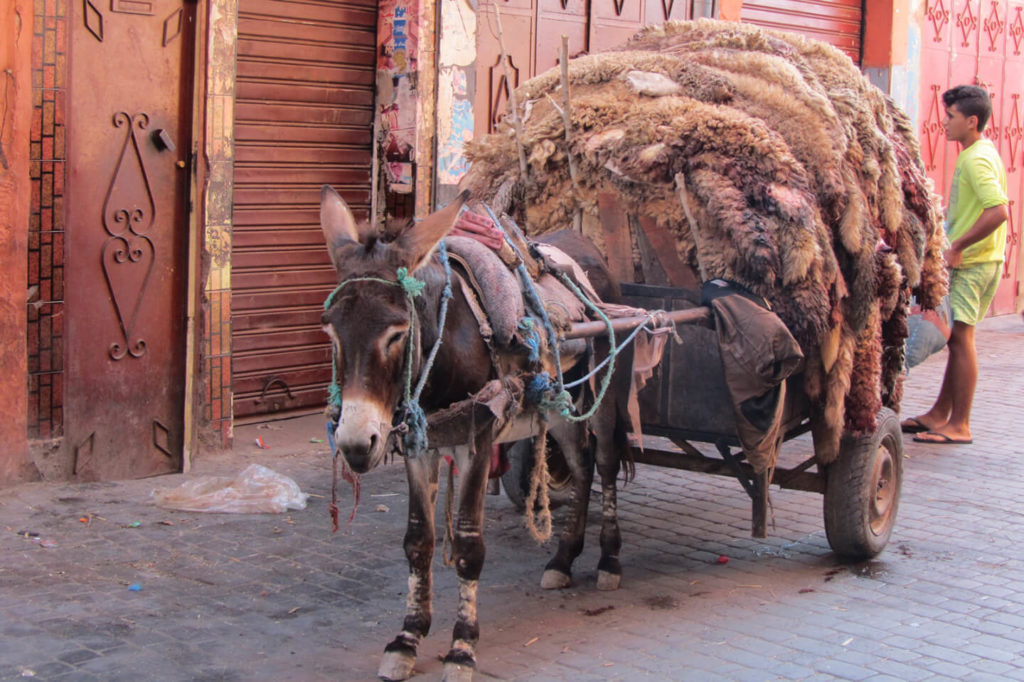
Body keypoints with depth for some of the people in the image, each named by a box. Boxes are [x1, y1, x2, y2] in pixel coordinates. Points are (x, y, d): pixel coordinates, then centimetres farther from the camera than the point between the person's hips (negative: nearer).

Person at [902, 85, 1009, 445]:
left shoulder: (976, 159, -16)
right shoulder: (982, 153, 15)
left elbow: (998, 211, -28)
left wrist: (957, 246, -21)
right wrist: (956, 246, 15)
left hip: (971, 263, -10)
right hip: (976, 260, 10)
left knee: (960, 337, -7)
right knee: (956, 337, 14)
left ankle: (958, 425, -2)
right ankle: (940, 414, 21)